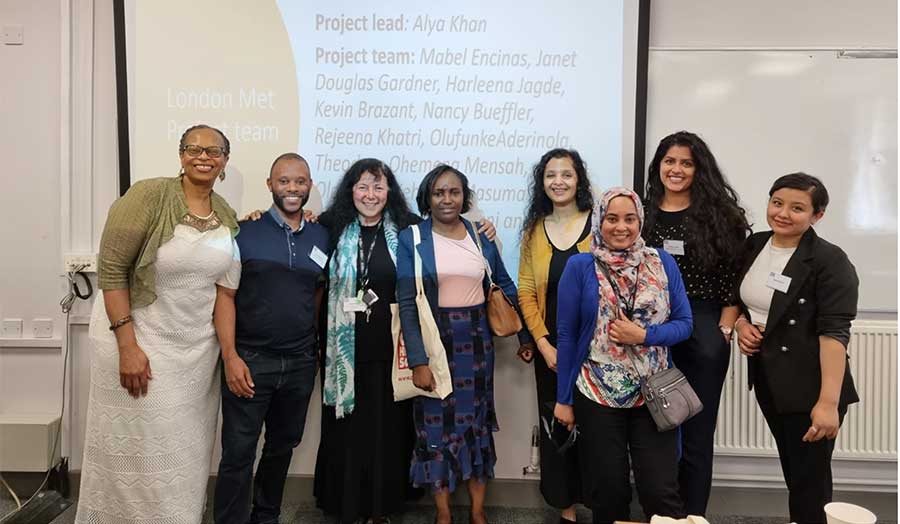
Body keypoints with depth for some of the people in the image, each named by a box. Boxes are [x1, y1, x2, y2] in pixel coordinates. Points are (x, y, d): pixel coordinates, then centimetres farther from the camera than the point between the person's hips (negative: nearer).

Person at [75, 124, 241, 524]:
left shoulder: (226, 217, 3)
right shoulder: (148, 195, -14)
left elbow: (224, 289, 4)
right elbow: (111, 270, -15)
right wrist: (128, 346, -19)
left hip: (198, 346, 5)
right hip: (139, 338, -4)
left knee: (186, 448, 14)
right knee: (138, 448, 7)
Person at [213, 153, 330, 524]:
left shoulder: (321, 236, 5)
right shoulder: (246, 231, -5)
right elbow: (226, 295, -7)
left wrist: (314, 340, 9)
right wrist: (230, 355, -15)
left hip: (301, 362, 4)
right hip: (250, 359, -4)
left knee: (283, 445, 18)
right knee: (238, 453, 1)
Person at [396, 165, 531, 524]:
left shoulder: (481, 235, 4)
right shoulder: (411, 238, -6)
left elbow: (506, 285, 13)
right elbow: (406, 303, -10)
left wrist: (525, 334, 11)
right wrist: (418, 360, -16)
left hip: (476, 339, 3)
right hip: (433, 339, -3)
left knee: (477, 420, 10)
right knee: (437, 423, 5)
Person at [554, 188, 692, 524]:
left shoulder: (663, 263, 1)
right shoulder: (580, 267, -5)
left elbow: (684, 323, 2)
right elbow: (566, 335, -4)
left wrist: (643, 336, -17)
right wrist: (564, 398, -2)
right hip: (597, 396, -1)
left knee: (662, 492, 3)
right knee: (608, 492, 12)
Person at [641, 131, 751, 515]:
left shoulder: (718, 214, 2)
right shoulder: (642, 213, 5)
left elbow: (733, 279, 0)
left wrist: (725, 330, -8)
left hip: (704, 334, -1)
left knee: (696, 432, 7)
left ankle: (693, 515, 23)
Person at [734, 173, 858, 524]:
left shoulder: (830, 262, -15)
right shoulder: (754, 246, 5)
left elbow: (834, 333, -21)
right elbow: (742, 300, 19)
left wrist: (828, 401, -28)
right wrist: (742, 324, -3)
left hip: (809, 386, -6)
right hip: (767, 378, 6)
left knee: (811, 481, 2)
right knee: (792, 472, 20)